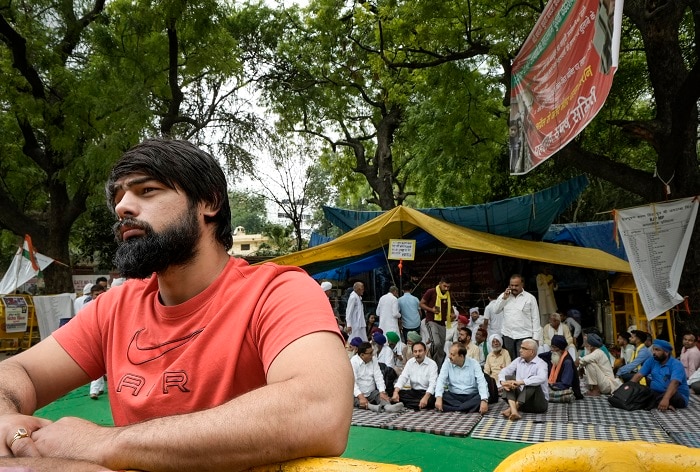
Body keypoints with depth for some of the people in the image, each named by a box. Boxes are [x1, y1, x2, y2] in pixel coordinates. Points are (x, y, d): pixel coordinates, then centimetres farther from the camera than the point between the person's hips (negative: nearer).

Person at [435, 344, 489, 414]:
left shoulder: (474, 363, -4)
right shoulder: (447, 363, -1)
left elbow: (481, 382, -14)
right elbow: (441, 381, -10)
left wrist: (484, 401, -31)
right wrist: (438, 398, -28)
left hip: (471, 396, -1)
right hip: (453, 396, 1)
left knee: (481, 399, -32)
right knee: (442, 397, -28)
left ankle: (453, 409, -27)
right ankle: (469, 407, -25)